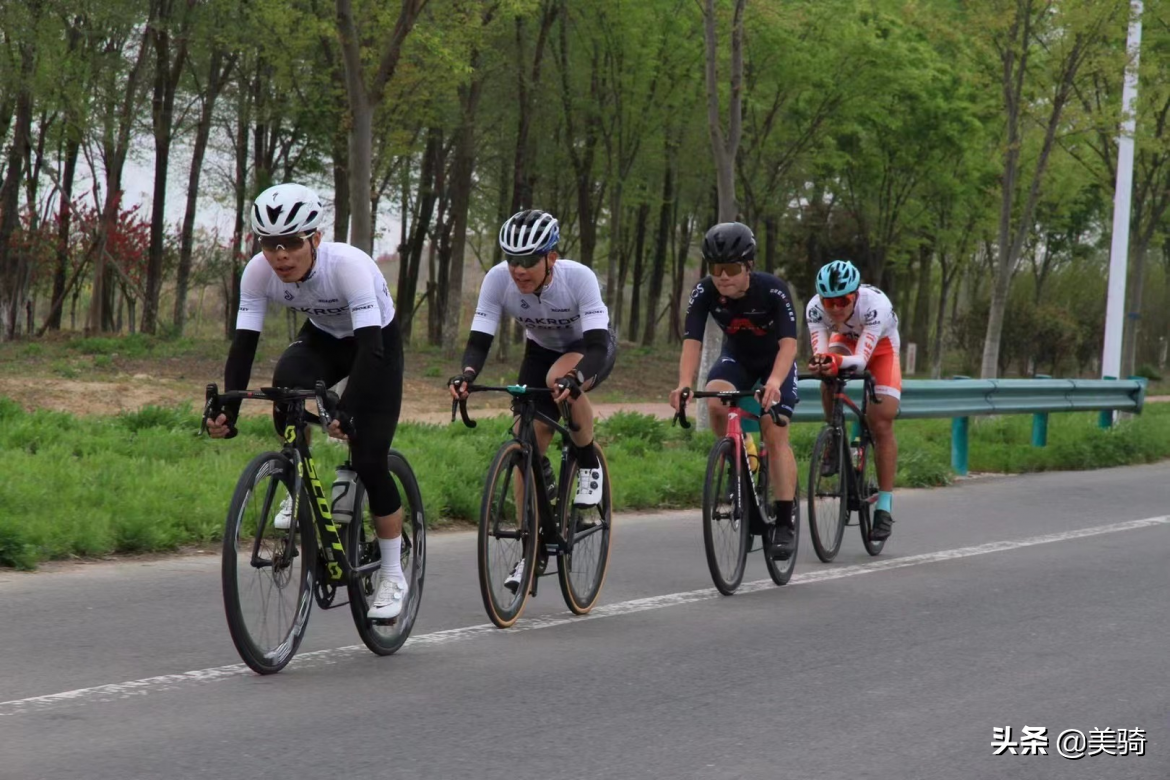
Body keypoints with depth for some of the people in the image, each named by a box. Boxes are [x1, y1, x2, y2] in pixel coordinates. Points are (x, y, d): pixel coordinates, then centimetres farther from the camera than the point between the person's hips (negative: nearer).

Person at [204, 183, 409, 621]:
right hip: (322, 339, 4)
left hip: (378, 343, -3)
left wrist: (346, 411, -54)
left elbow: (370, 347, -42)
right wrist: (227, 409, -40)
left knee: (369, 461, -13)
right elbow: (243, 343, -26)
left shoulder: (349, 265, -37)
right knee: (286, 383, -32)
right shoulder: (259, 272, -25)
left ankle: (393, 576, 5)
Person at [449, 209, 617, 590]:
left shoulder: (579, 277, -34)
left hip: (592, 348, -4)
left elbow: (597, 345, -39)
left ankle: (588, 464, -13)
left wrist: (574, 378, -59)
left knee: (561, 378, -38)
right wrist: (465, 374, -48)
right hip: (541, 350, 4)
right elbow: (479, 340, -26)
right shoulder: (498, 279, -26)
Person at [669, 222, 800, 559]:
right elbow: (692, 341, -30)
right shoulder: (705, 292, -24)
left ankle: (784, 524, -13)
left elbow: (788, 342, -39)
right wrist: (684, 384, -47)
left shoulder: (773, 290, -31)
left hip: (776, 361, -3)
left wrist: (774, 381, -57)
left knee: (775, 433, -17)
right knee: (715, 402, -29)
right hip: (736, 358, 3)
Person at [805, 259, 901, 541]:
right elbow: (820, 350, -39)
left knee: (881, 425, -12)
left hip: (880, 347, -2)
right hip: (845, 341, 2)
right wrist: (820, 361, -62)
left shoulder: (876, 304, -40)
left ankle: (884, 506, -7)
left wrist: (839, 361, -66)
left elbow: (861, 360, -46)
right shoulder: (815, 308, -32)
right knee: (829, 380, -33)